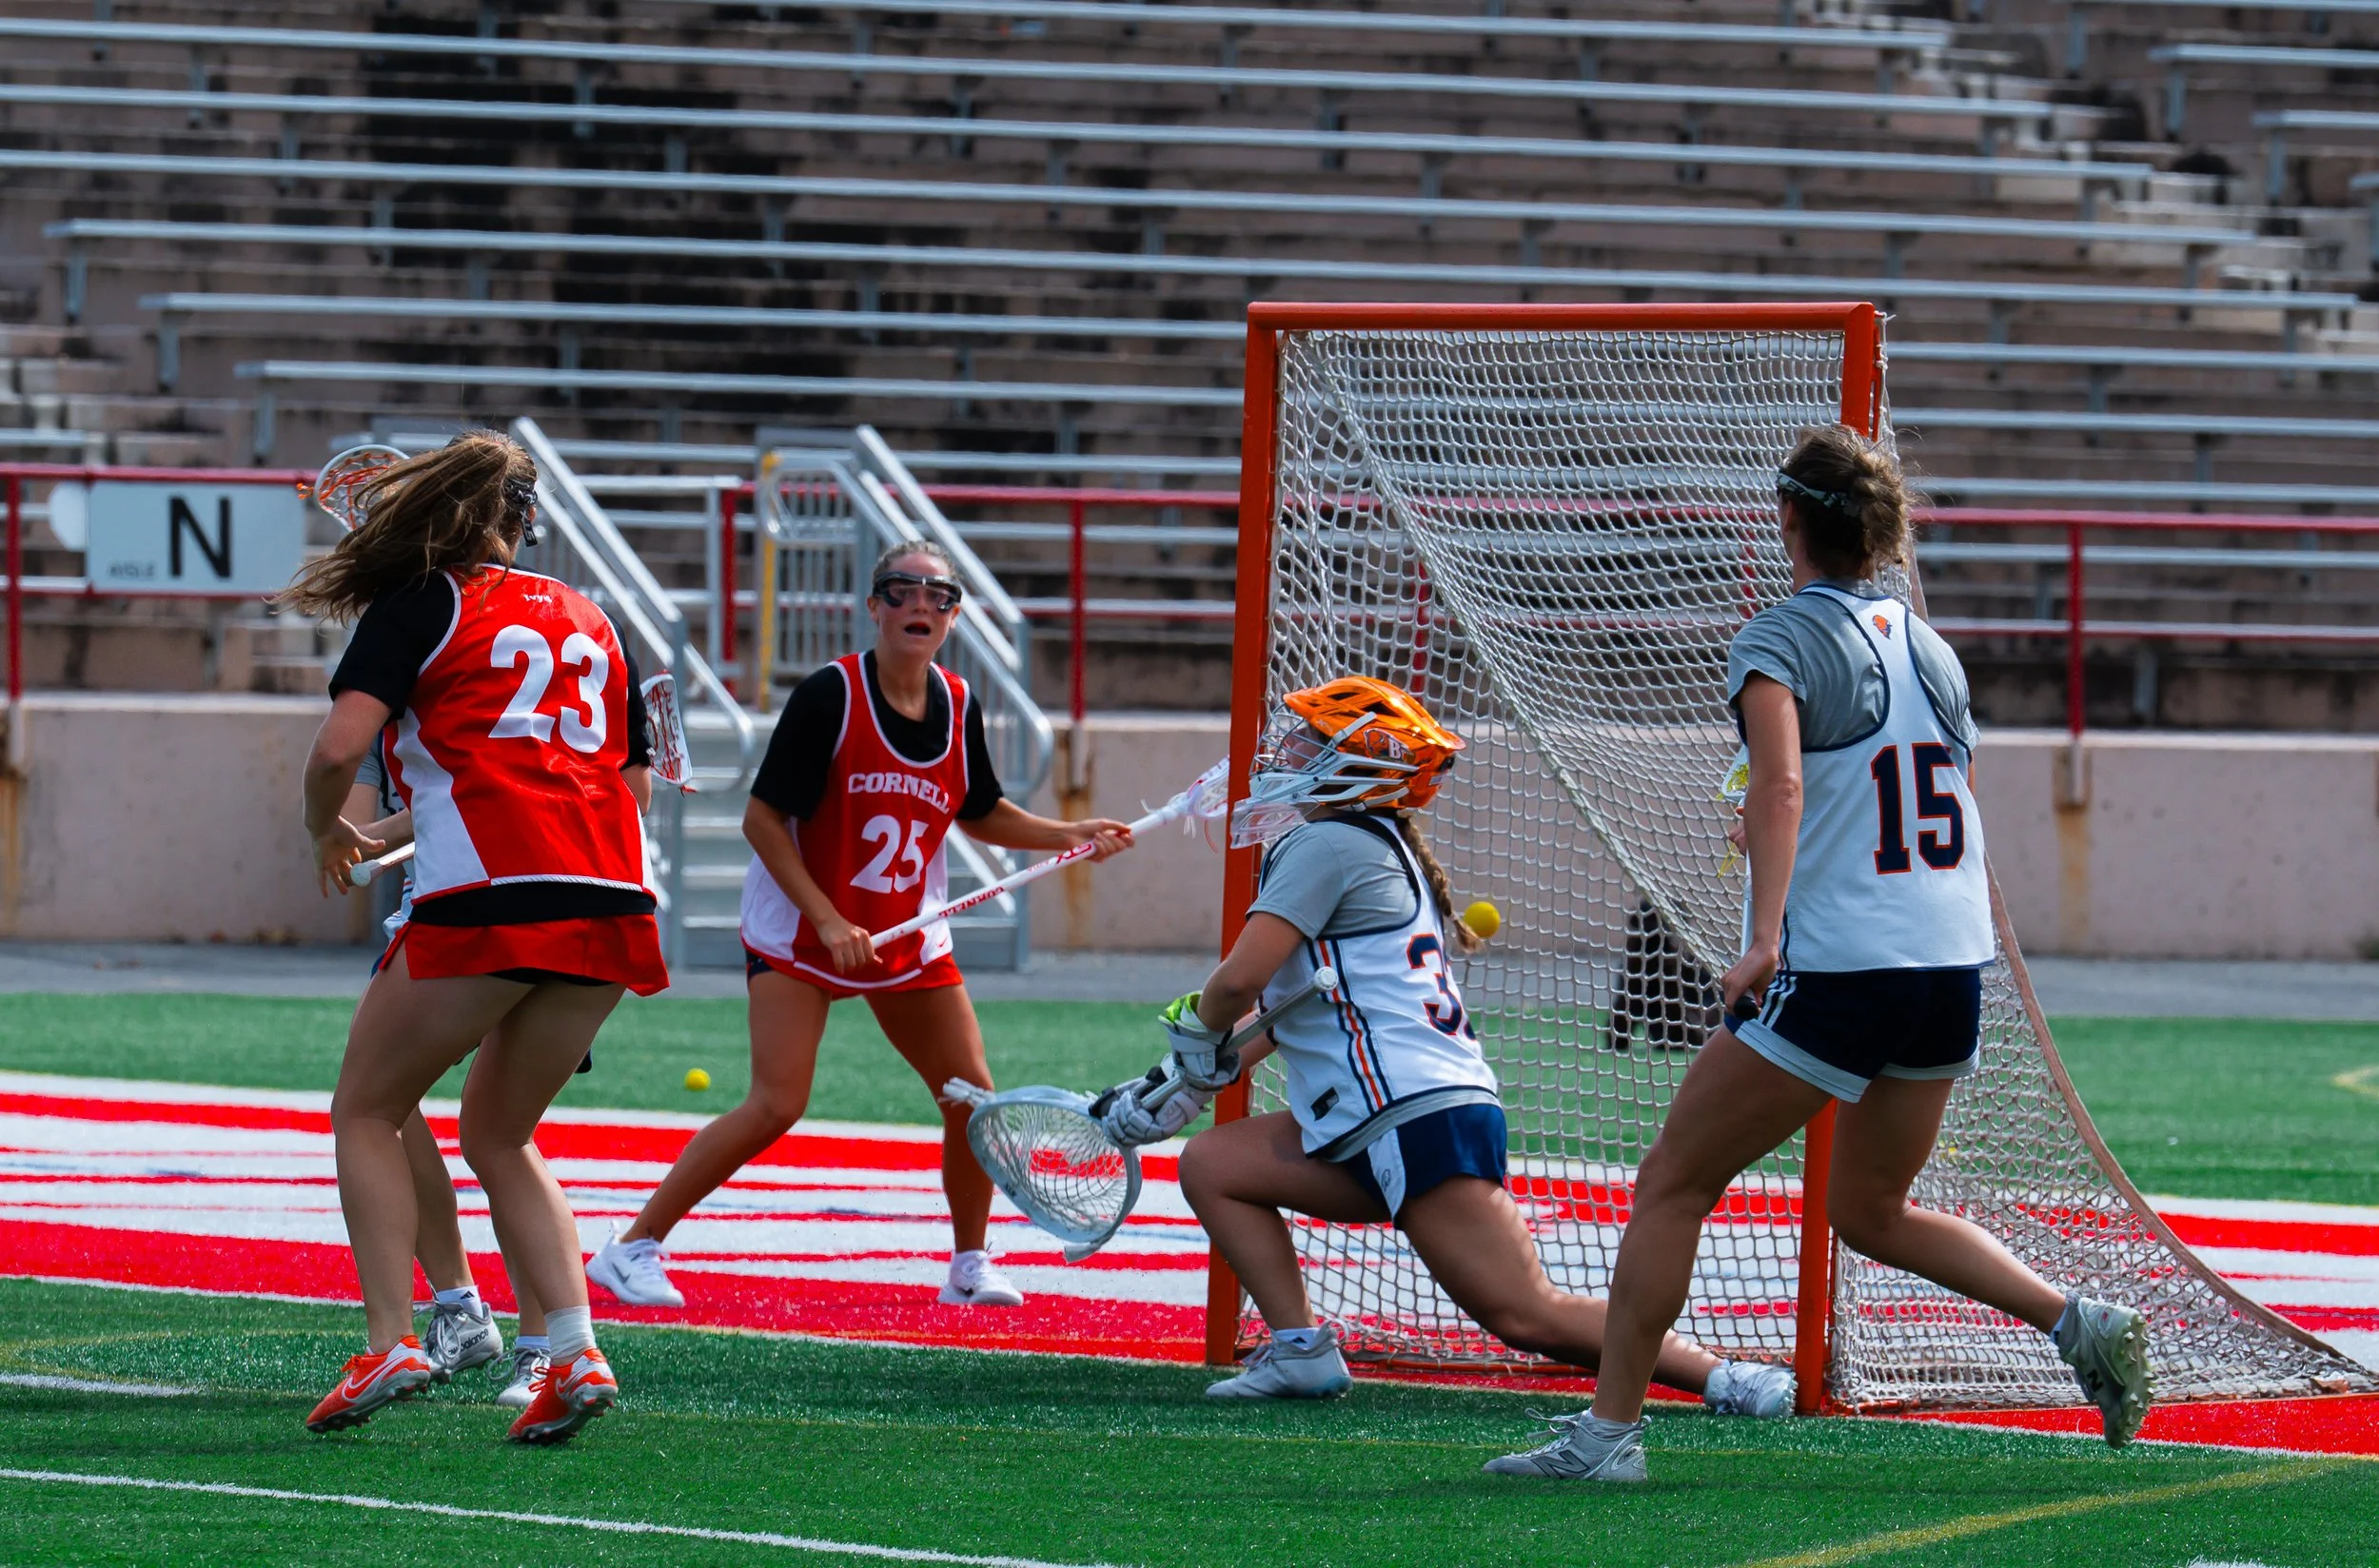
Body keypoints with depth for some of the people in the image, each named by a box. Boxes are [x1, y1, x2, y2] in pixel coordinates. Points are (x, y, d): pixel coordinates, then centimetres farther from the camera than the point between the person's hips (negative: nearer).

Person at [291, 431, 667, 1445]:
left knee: (368, 1112, 11)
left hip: (485, 901, -5)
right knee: (499, 1135, 20)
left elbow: (340, 744, -6)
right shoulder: (586, 619, 23)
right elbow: (635, 782, 23)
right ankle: (576, 1352, 2)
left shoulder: (418, 604, 5)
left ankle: (391, 1343, -3)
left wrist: (326, 831, 13)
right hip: (611, 899, 6)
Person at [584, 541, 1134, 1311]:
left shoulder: (959, 707, 0)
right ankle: (632, 1248, -9)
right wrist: (828, 920, -22)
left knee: (972, 1093, 2)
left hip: (908, 939, 6)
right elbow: (762, 819, -16)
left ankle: (969, 1265, 22)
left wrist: (1069, 835, 3)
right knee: (776, 1106, -16)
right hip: (799, 930, -6)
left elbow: (979, 813, 17)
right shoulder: (829, 696, -17)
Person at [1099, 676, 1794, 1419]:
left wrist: (1198, 1030, 10)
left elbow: (1241, 979, -14)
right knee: (1212, 1162, 13)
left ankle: (1724, 1377, -18)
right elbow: (1300, 1007, 32)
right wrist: (1188, 1080, 32)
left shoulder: (1326, 844, -6)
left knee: (1529, 1314, -15)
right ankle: (1299, 1350, 4)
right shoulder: (1381, 850, 25)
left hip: (1418, 1117, -10)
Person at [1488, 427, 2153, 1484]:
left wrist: (1764, 938, -32)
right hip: (1952, 964, 7)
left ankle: (1610, 1429, 1)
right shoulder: (1931, 649, 13)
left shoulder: (1778, 642, -6)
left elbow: (1781, 782, -23)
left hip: (1831, 976, -7)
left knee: (1671, 1187, 4)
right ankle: (2081, 1325, 7)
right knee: (1869, 1214, 22)